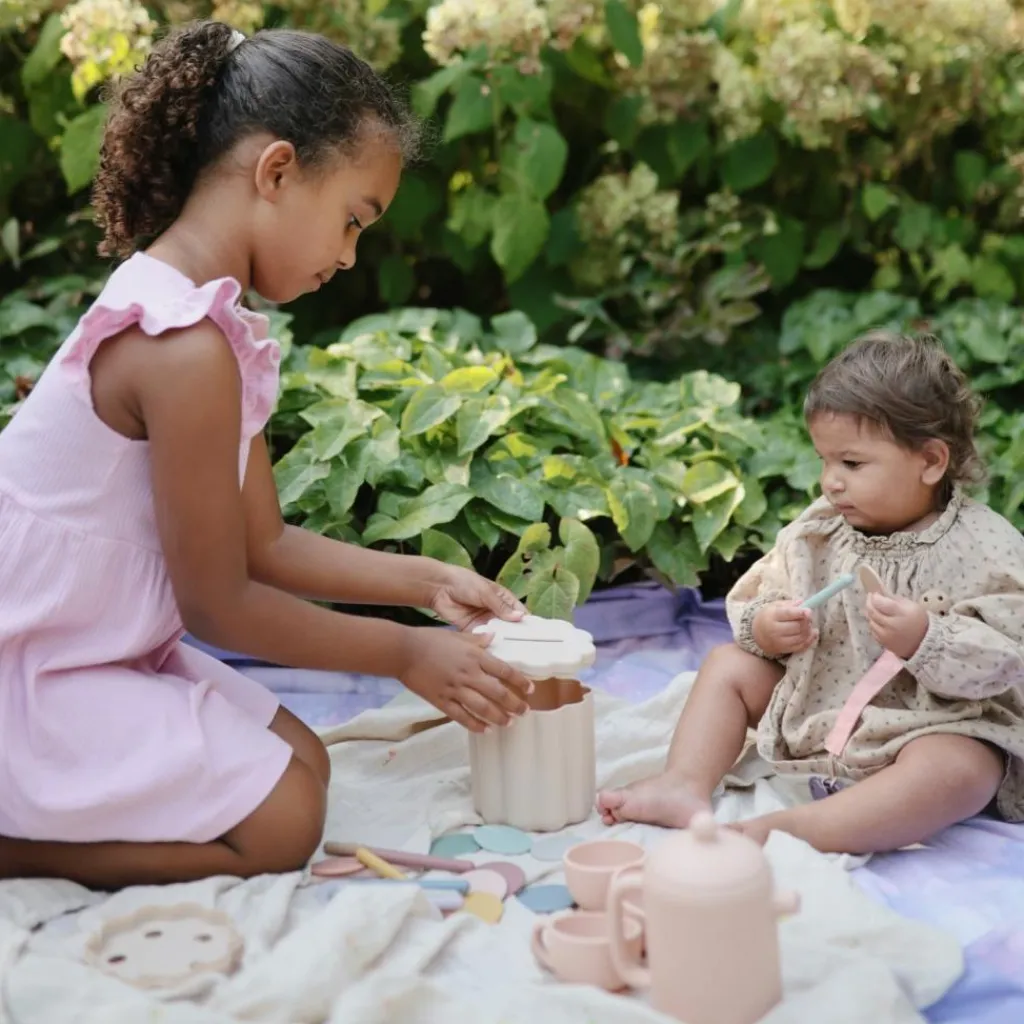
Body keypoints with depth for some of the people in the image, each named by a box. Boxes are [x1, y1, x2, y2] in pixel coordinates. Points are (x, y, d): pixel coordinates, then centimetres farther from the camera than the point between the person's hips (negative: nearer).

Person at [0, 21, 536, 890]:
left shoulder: (190, 313, 5)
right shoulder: (187, 348, -26)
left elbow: (265, 545, 9)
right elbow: (219, 604, -18)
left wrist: (428, 582, 5)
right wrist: (407, 654, -9)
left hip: (107, 655, 10)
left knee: (301, 760, 11)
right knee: (278, 823, -7)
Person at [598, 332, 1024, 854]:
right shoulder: (818, 529, 0)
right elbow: (752, 600, 7)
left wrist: (925, 639, -35)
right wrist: (764, 628, -17)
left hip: (927, 726, -5)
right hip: (813, 710, 6)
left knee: (958, 771, -36)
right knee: (727, 664, 4)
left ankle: (783, 830, -45)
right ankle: (686, 786, -13)